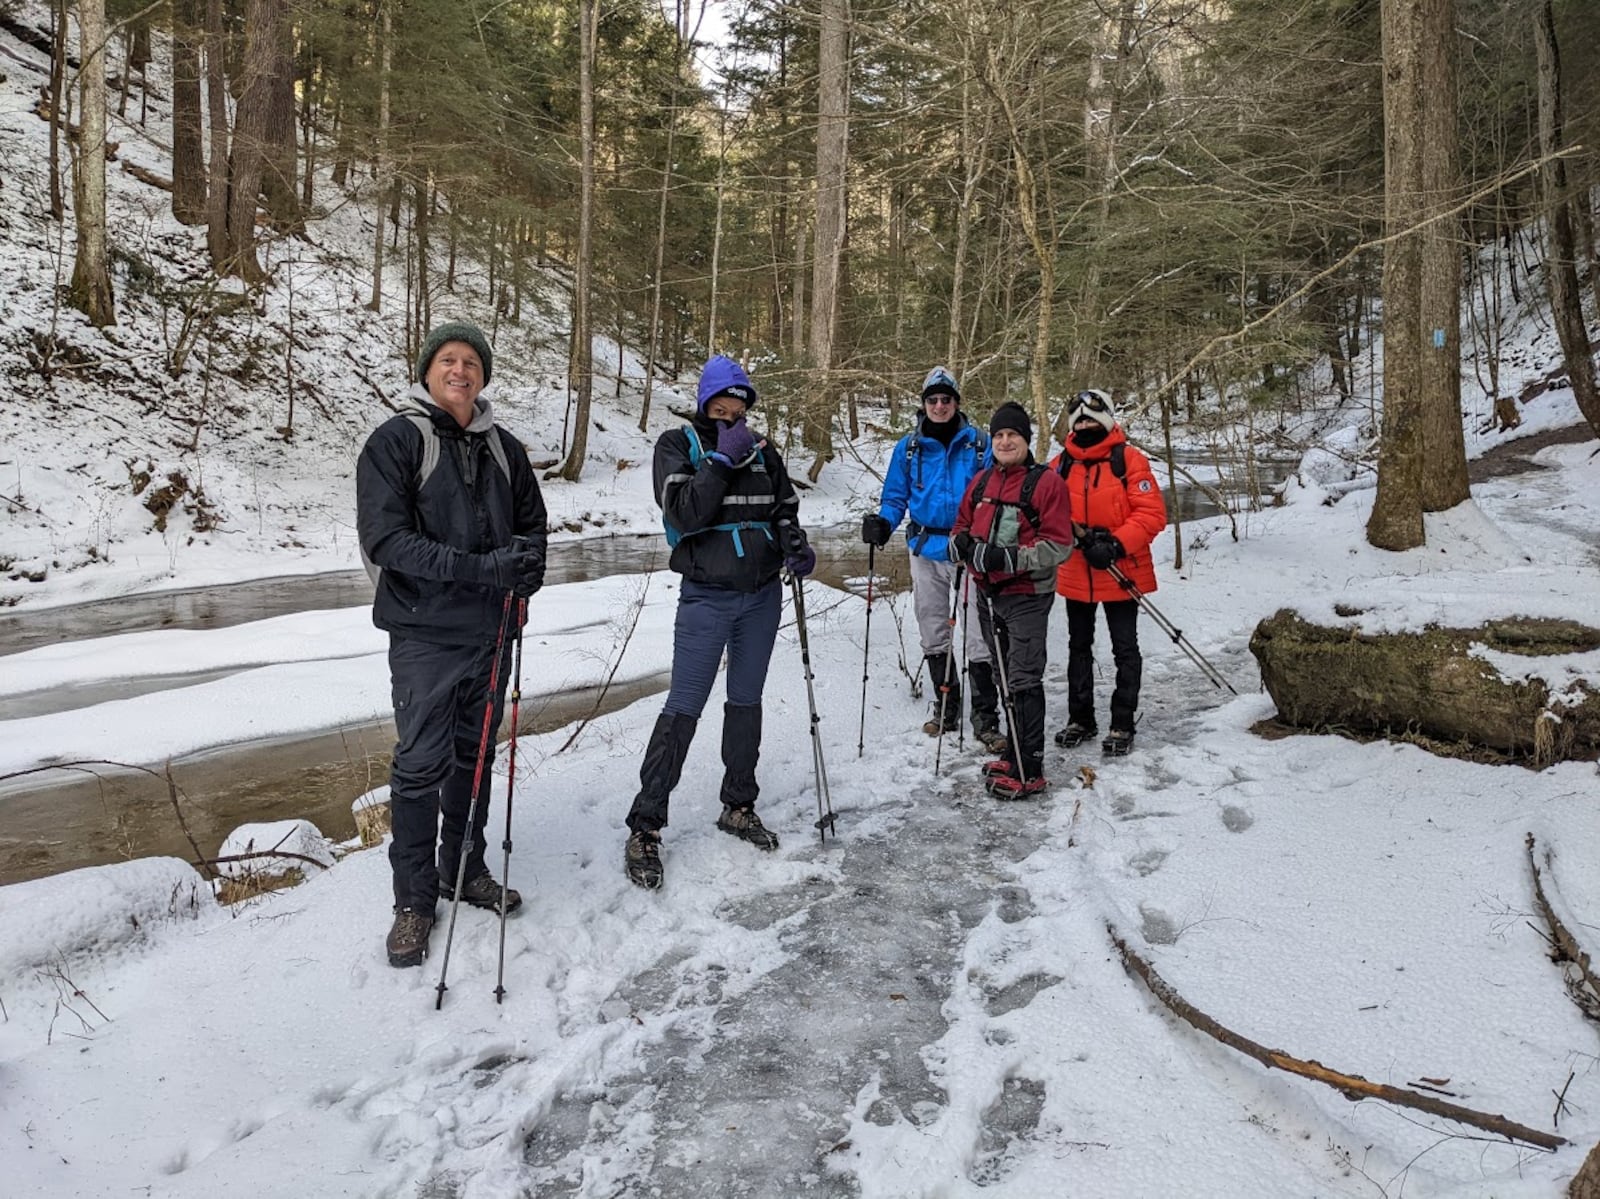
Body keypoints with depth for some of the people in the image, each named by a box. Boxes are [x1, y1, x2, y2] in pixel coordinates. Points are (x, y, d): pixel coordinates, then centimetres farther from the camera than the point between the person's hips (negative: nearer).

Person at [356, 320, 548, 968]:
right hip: (425, 631, -5)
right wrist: (481, 567, -25)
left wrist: (527, 562, -7)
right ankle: (414, 897, 12)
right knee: (421, 763, -1)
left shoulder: (504, 449, 9)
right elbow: (385, 536, -16)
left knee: (476, 755, 15)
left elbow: (532, 522, 17)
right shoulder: (395, 441, -6)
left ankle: (465, 867, 31)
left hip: (491, 629, 5)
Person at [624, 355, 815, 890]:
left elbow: (784, 510, 11)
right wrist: (722, 458, -19)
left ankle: (739, 807, 28)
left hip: (763, 595, 5)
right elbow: (684, 513, -17)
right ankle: (644, 827, 1)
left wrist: (796, 545, -9)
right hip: (707, 596, -4)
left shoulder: (762, 451, 8)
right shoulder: (678, 445, -3)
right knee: (683, 709, -6)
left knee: (746, 701, 13)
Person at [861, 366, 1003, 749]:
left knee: (977, 635, -8)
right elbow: (896, 497, 11)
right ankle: (945, 709, 26)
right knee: (933, 633, 12)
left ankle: (985, 717, 0)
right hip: (925, 548, 4)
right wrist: (882, 523, -9)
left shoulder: (978, 443, -1)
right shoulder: (909, 447, 7)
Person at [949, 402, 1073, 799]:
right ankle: (1014, 754, 30)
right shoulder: (981, 482, 11)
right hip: (989, 594, 7)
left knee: (1024, 681, -6)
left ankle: (1028, 771, 0)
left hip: (1027, 596, -7)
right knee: (1005, 677, 17)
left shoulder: (1046, 482, -9)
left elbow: (1059, 545, -14)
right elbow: (961, 526, 19)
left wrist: (1010, 558, -25)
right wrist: (963, 544, -5)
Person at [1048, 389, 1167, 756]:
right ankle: (1080, 718, 28)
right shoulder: (1061, 464, 4)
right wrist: (1076, 535, -14)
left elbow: (1152, 513, -13)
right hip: (1075, 574, 5)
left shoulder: (1129, 460, -9)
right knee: (1079, 647, 15)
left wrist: (1116, 544, -24)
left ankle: (1123, 724, 15)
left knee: (1125, 649, 5)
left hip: (1121, 574, -4)